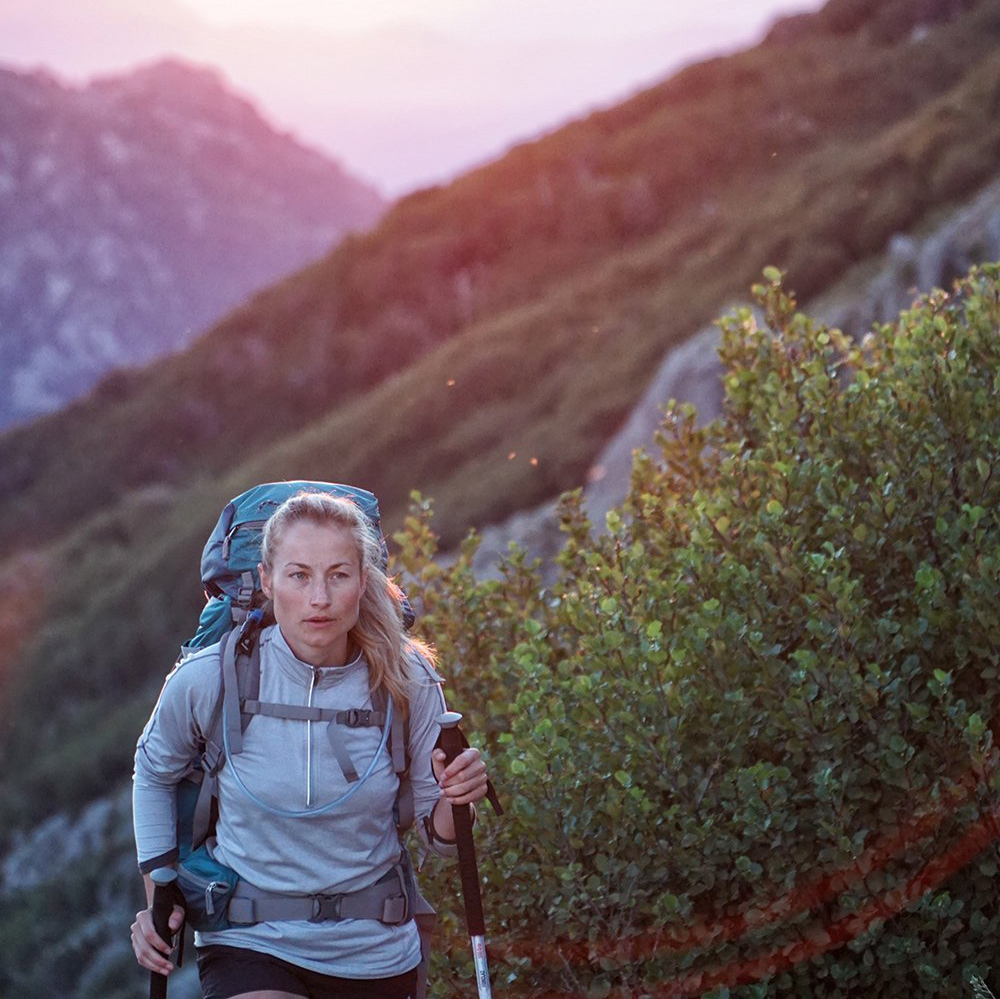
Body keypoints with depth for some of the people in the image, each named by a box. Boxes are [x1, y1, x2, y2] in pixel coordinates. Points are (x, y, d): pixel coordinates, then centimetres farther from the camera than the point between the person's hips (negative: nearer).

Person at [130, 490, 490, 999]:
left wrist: (456, 800, -21)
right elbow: (154, 772, 10)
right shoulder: (208, 679, -13)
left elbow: (437, 836, 1)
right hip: (249, 945, -2)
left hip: (375, 954, 2)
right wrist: (158, 896, 5)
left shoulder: (406, 682, -9)